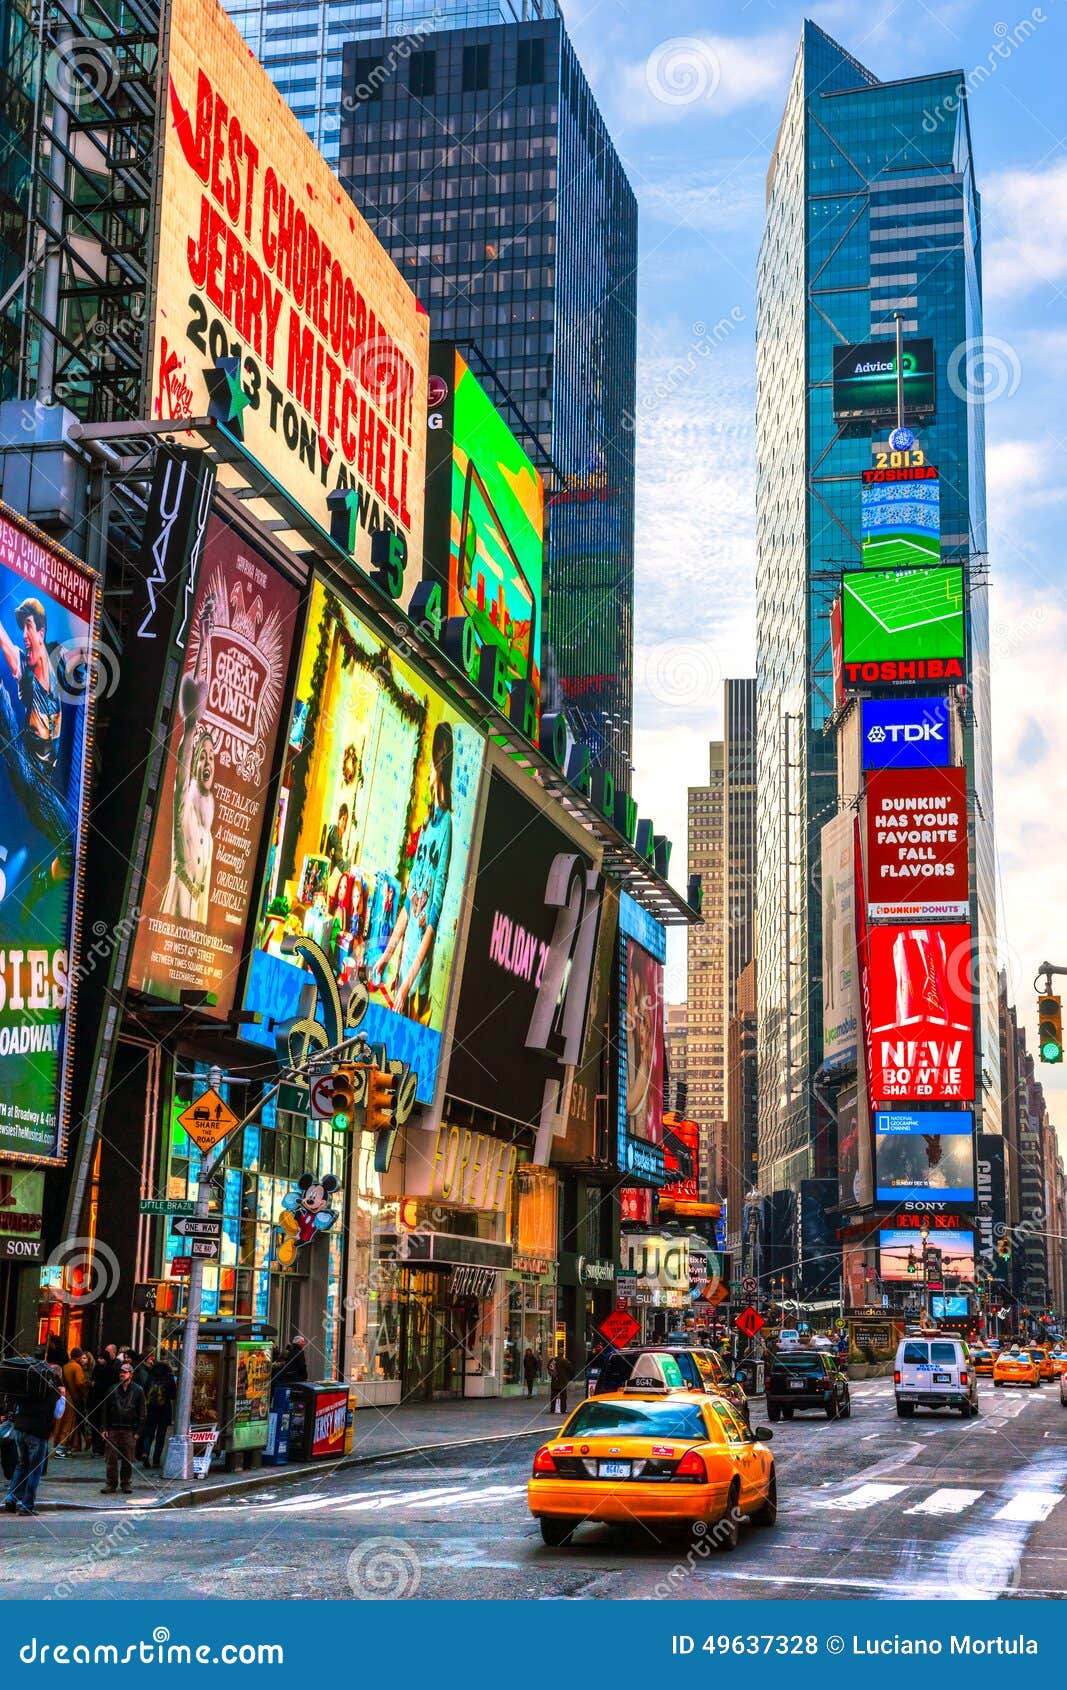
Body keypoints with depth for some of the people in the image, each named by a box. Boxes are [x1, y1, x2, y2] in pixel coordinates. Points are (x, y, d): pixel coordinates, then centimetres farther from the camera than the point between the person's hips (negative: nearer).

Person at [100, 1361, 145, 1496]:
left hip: (129, 1430, -2)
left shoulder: (138, 1391, 3)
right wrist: (105, 1428, 3)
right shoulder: (113, 1390, 8)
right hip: (113, 1429, 2)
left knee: (128, 1459, 2)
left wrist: (138, 1431, -3)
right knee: (112, 1459, 0)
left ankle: (126, 1483, 14)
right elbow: (106, 1410, 10)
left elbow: (141, 1413, 3)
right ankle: (111, 1484, 8)